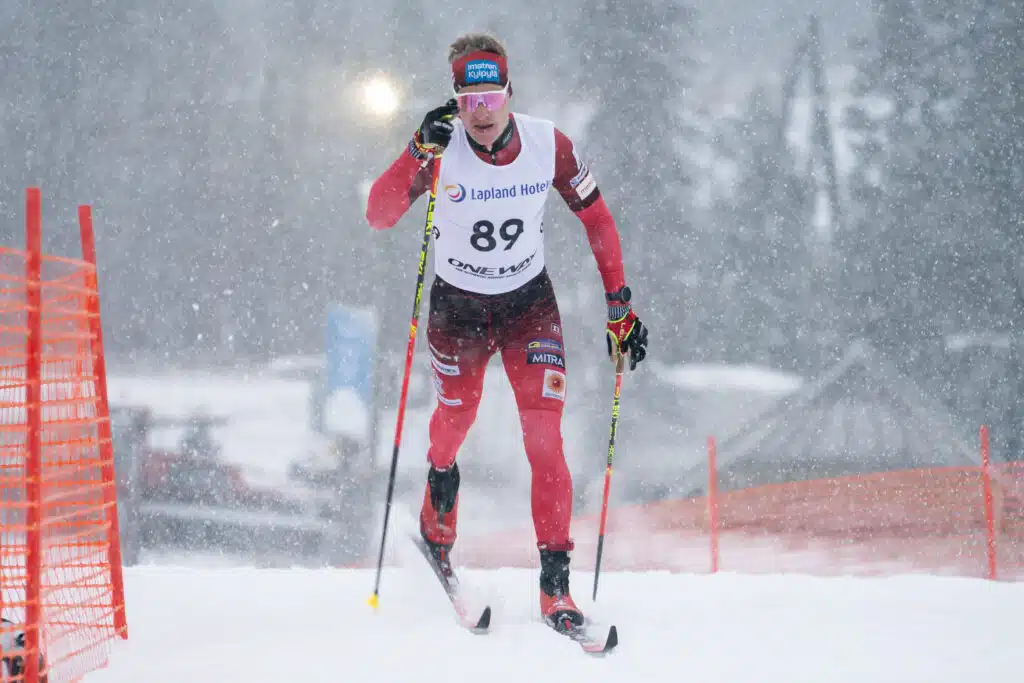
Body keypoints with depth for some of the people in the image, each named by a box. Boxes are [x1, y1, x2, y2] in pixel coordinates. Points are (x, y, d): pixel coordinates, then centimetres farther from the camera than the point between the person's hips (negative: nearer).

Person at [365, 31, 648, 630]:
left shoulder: (549, 146, -17)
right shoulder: (440, 150, -21)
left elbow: (597, 220, -3)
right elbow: (378, 217, -31)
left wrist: (620, 308, -5)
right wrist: (420, 154, -45)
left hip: (530, 303, 0)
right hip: (457, 305, 0)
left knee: (544, 436, -13)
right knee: (456, 419, 13)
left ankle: (556, 583, -11)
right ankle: (438, 518, 48)